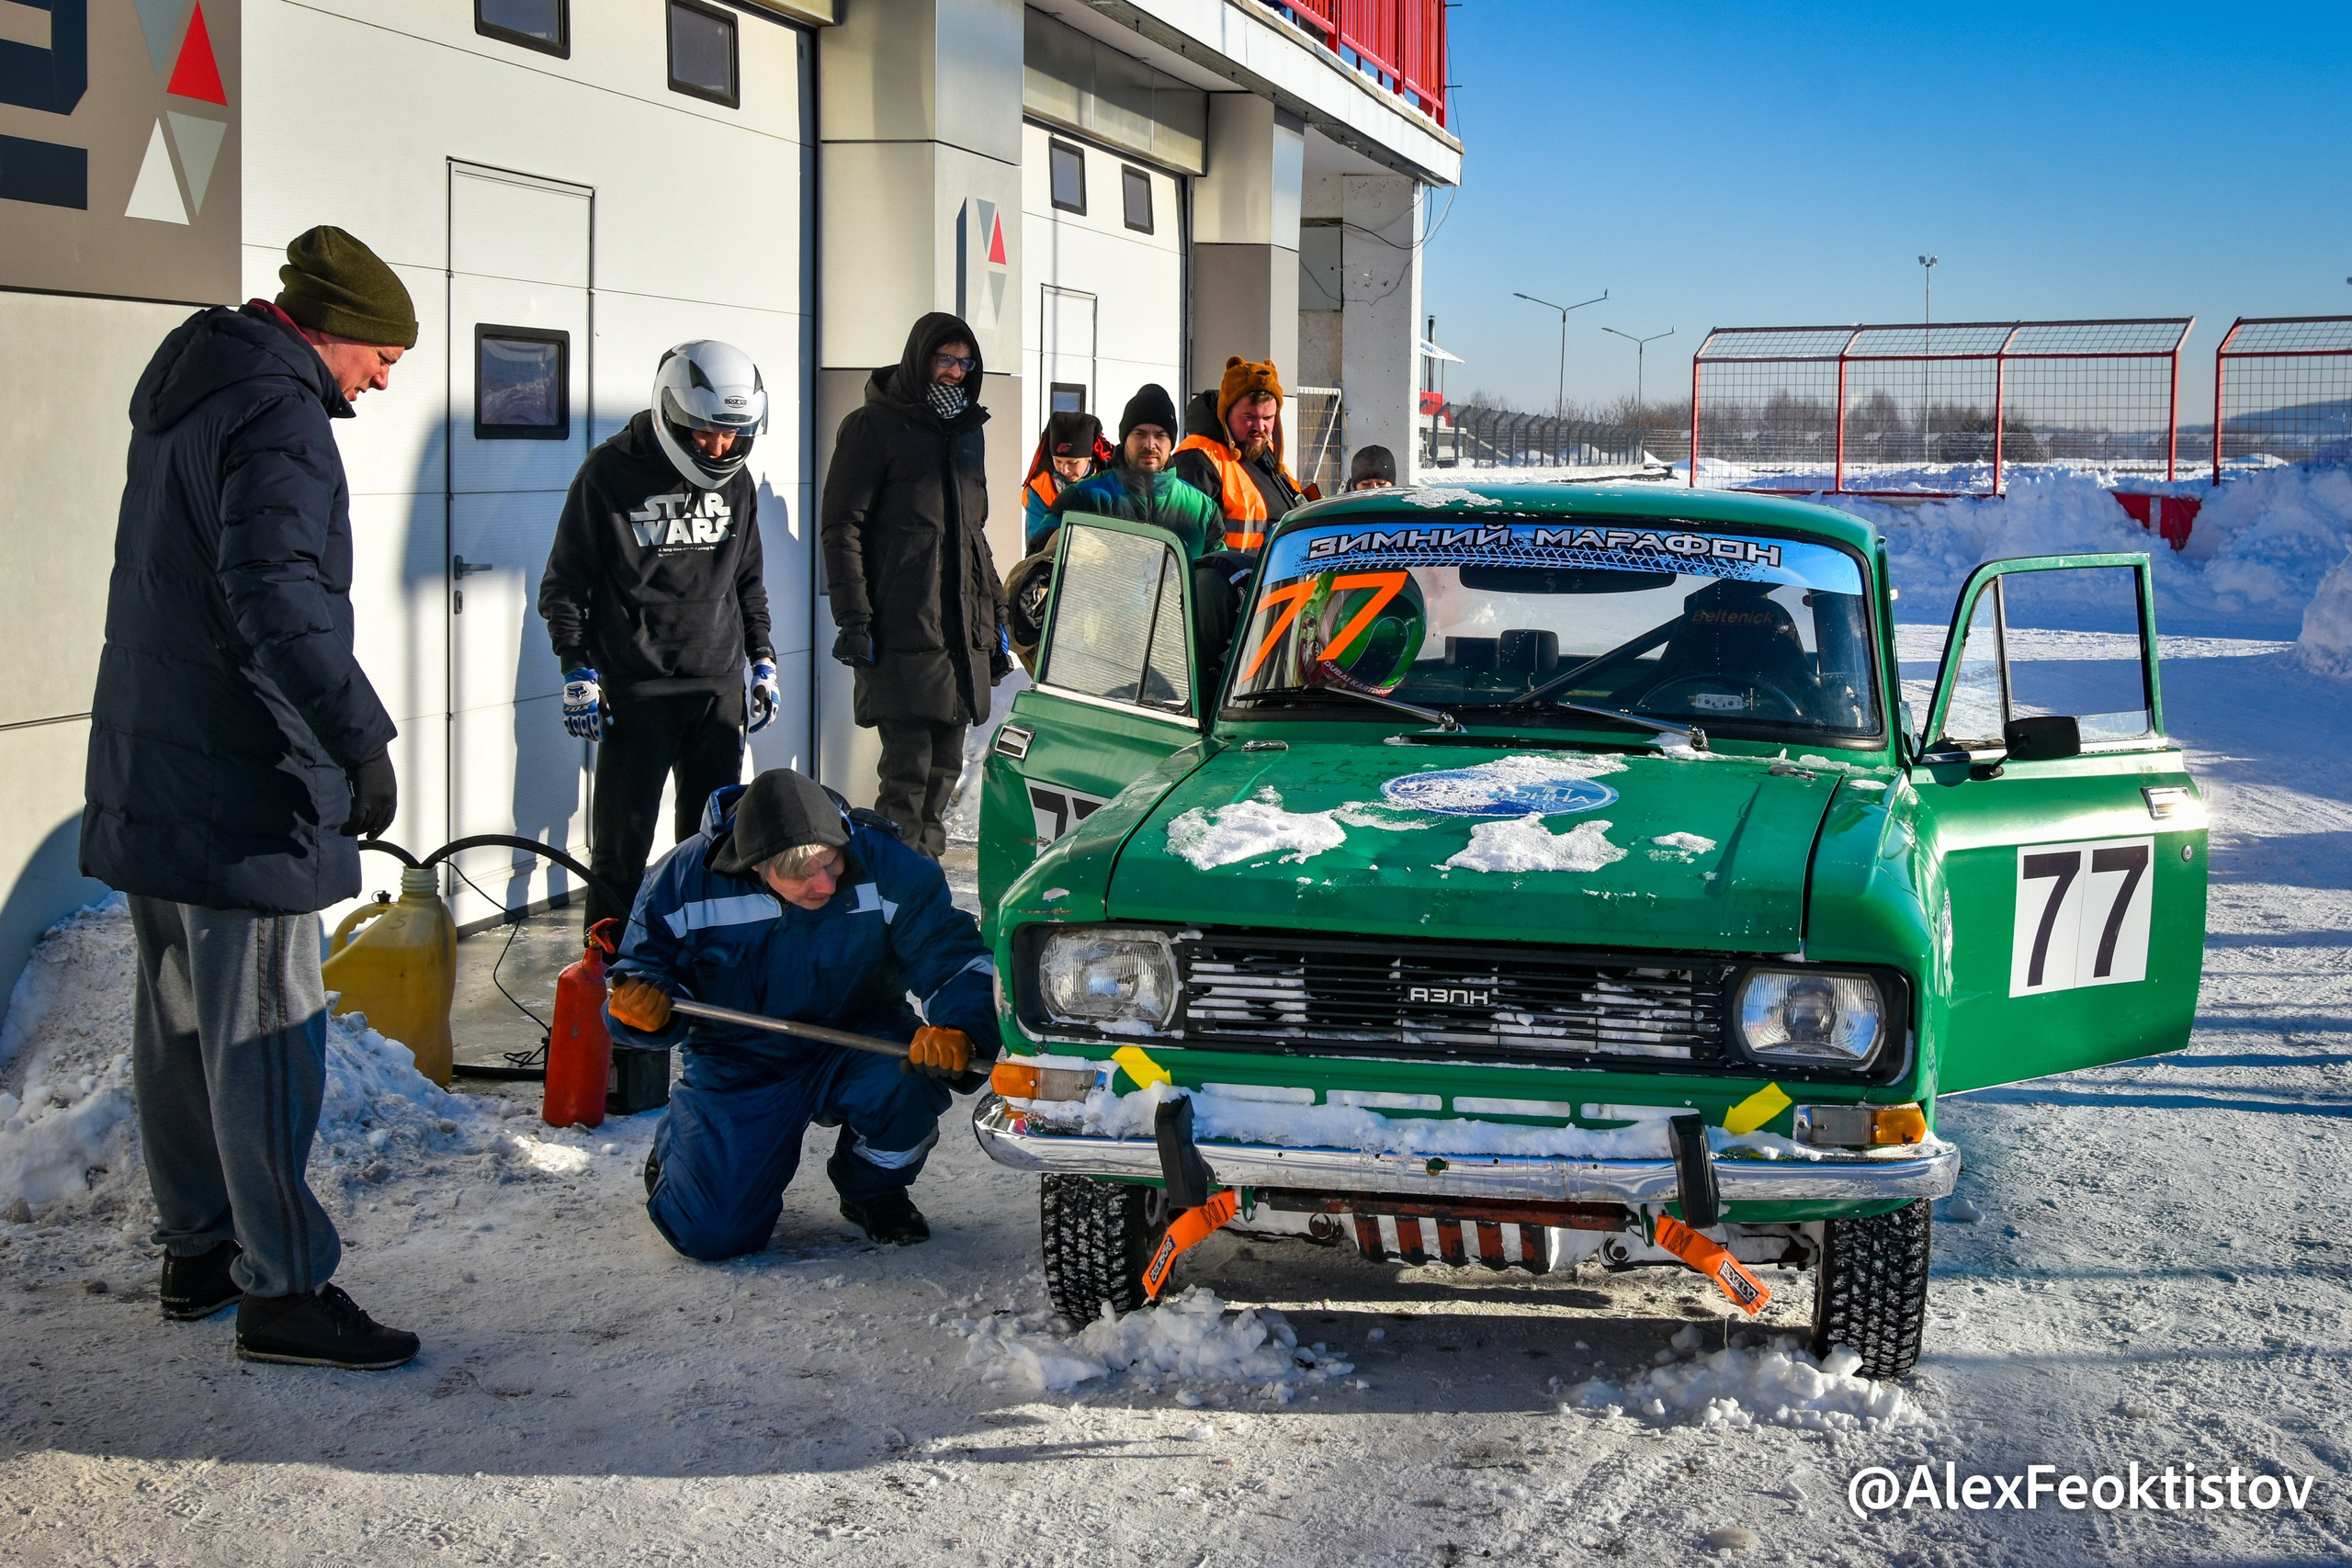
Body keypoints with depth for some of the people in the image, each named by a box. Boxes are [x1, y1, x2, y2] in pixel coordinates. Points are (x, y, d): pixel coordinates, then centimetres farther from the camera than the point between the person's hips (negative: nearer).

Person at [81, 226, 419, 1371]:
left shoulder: (189, 393, 17)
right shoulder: (276, 417, -16)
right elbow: (277, 593, -29)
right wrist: (359, 736, -30)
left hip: (153, 771, 10)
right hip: (241, 785, -10)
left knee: (180, 1017, 16)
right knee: (264, 1030, -5)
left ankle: (196, 1249, 27)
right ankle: (284, 1289, 0)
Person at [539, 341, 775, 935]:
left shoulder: (736, 482, 10)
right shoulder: (608, 473, -7)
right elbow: (565, 580, -3)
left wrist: (762, 658, 16)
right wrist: (577, 667, -8)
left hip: (720, 685, 5)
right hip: (636, 689, -5)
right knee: (625, 837, -3)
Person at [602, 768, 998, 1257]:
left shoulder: (885, 864, -19)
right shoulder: (685, 880, -17)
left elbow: (955, 957, -18)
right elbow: (645, 968, -4)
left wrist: (959, 1033, -39)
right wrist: (645, 1006, -29)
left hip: (854, 1045, 1)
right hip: (739, 1065, -1)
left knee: (907, 1079, -34)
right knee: (713, 1234, -15)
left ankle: (874, 1189, 2)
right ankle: (679, 1148, 24)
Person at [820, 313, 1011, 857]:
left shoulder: (968, 430, 20)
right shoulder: (874, 426, -1)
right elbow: (842, 526, -6)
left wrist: (995, 614, 23)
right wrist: (853, 620, -14)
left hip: (963, 630, 7)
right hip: (902, 629, -7)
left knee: (944, 769, 6)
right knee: (909, 770, -12)